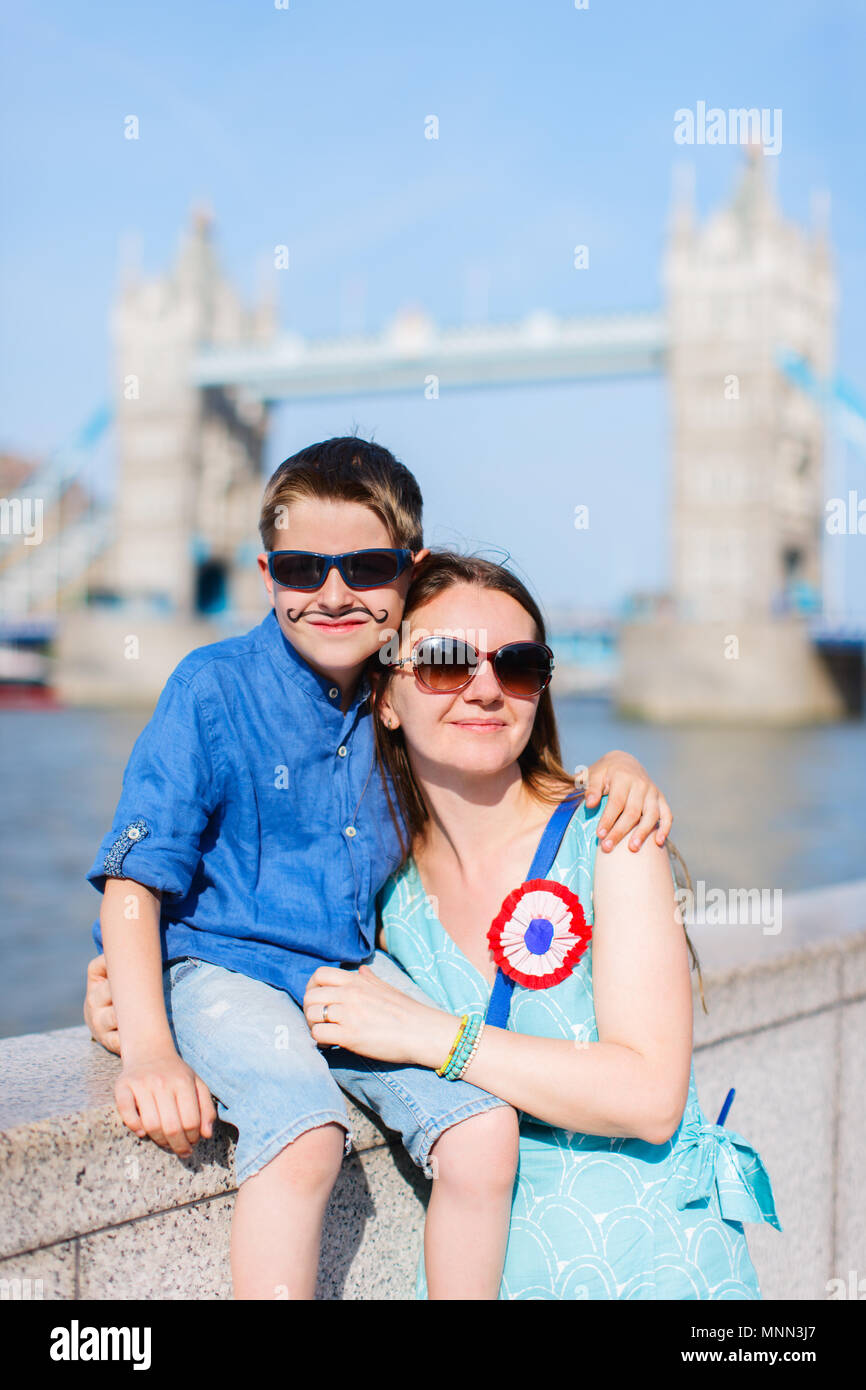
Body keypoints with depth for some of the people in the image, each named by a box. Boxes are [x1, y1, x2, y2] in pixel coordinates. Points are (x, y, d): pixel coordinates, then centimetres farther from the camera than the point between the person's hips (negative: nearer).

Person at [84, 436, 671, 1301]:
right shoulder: (216, 687, -10)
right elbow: (135, 875, -13)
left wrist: (613, 768, -2)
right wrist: (149, 1050, -25)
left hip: (353, 969, 5)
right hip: (219, 967, -4)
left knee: (486, 1131, -15)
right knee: (303, 1135, -31)